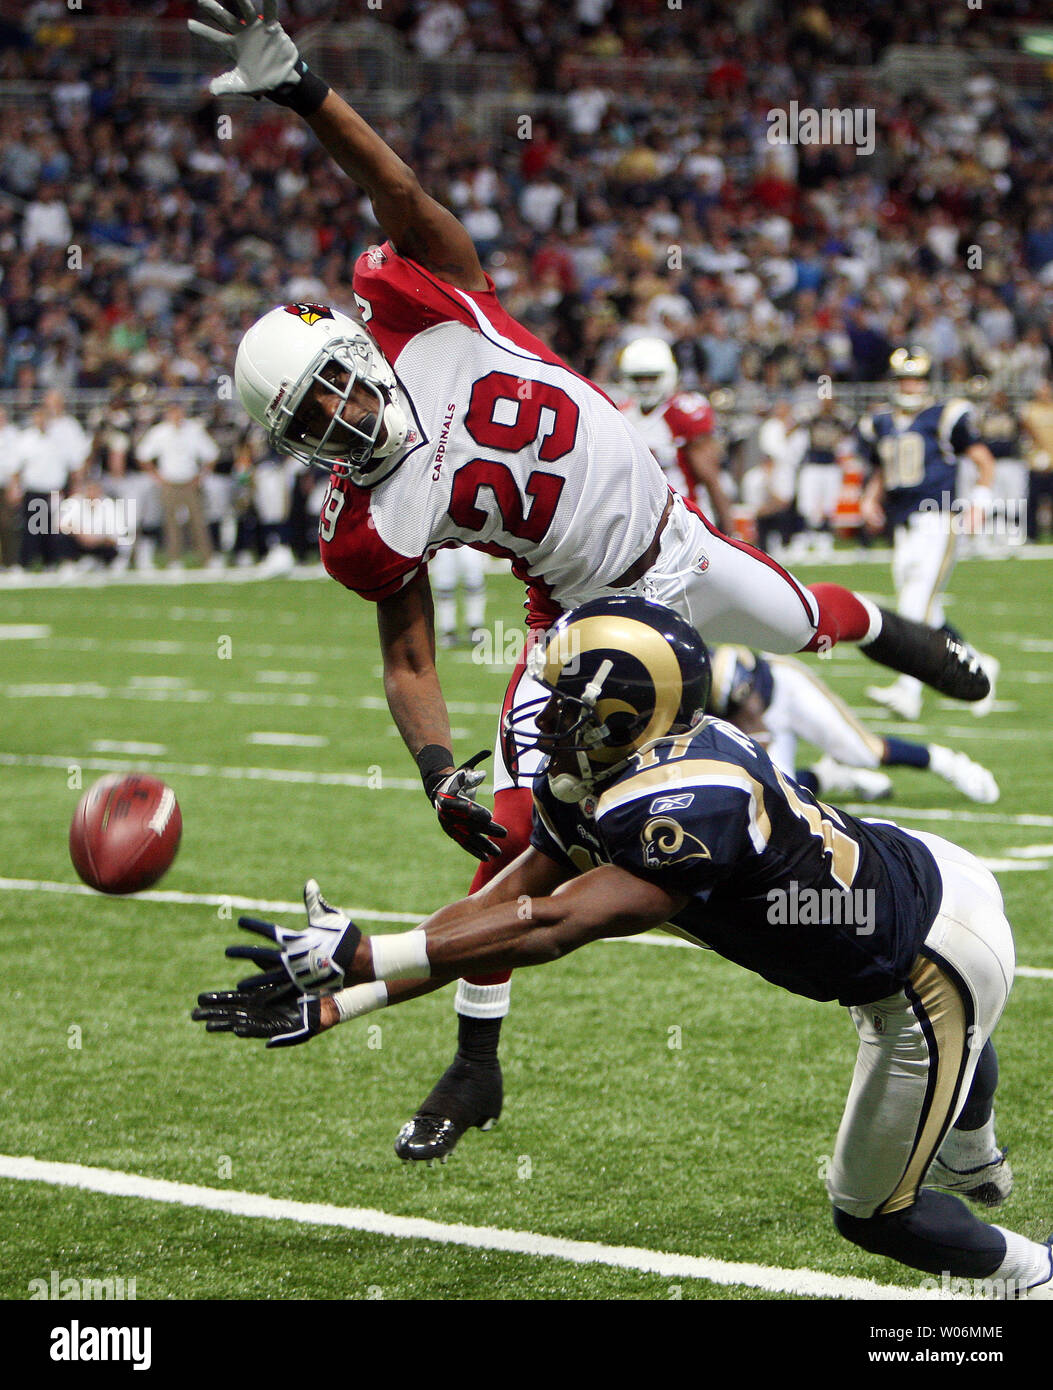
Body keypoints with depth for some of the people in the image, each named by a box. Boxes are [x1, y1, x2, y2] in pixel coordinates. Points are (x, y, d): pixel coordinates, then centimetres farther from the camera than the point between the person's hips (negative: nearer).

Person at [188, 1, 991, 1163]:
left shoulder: (425, 308, -22)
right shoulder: (369, 525, -20)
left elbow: (395, 186, -32)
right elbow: (408, 664, -17)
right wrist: (439, 772, -33)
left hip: (667, 538, 2)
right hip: (583, 611, -1)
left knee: (802, 624, 27)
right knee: (510, 828, -14)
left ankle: (890, 634, 67)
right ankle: (476, 1066, -2)